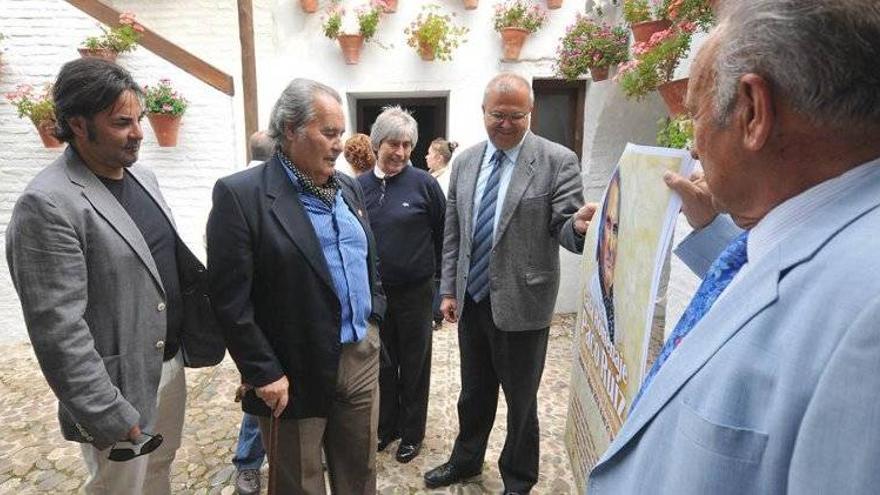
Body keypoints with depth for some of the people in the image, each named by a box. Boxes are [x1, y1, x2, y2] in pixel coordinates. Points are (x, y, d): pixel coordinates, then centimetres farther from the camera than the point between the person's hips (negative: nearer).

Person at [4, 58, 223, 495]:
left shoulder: (143, 177, 5)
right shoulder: (46, 205, -20)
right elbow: (58, 330, -21)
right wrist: (108, 417, -19)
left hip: (171, 364, 7)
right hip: (120, 385, -7)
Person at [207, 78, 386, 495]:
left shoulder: (348, 188, 8)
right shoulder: (240, 194, -13)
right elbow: (231, 300, -15)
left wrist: (375, 317, 9)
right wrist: (265, 373, -14)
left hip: (362, 357, 6)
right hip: (295, 372, -5)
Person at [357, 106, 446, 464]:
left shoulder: (424, 183, -10)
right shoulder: (360, 186, 0)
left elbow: (443, 234, -3)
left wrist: (440, 277, -1)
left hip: (414, 292, -3)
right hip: (373, 292, 3)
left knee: (414, 365, 13)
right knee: (382, 362, 18)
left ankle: (412, 433, 33)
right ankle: (386, 426, 39)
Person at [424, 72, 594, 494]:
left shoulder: (558, 161, -10)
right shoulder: (465, 161, 5)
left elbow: (563, 227, -13)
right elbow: (453, 233, 8)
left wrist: (578, 225, -36)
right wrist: (449, 289, 6)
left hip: (521, 302, -4)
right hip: (471, 299, 5)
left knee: (521, 400, 14)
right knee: (473, 392, 23)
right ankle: (466, 460, 47)